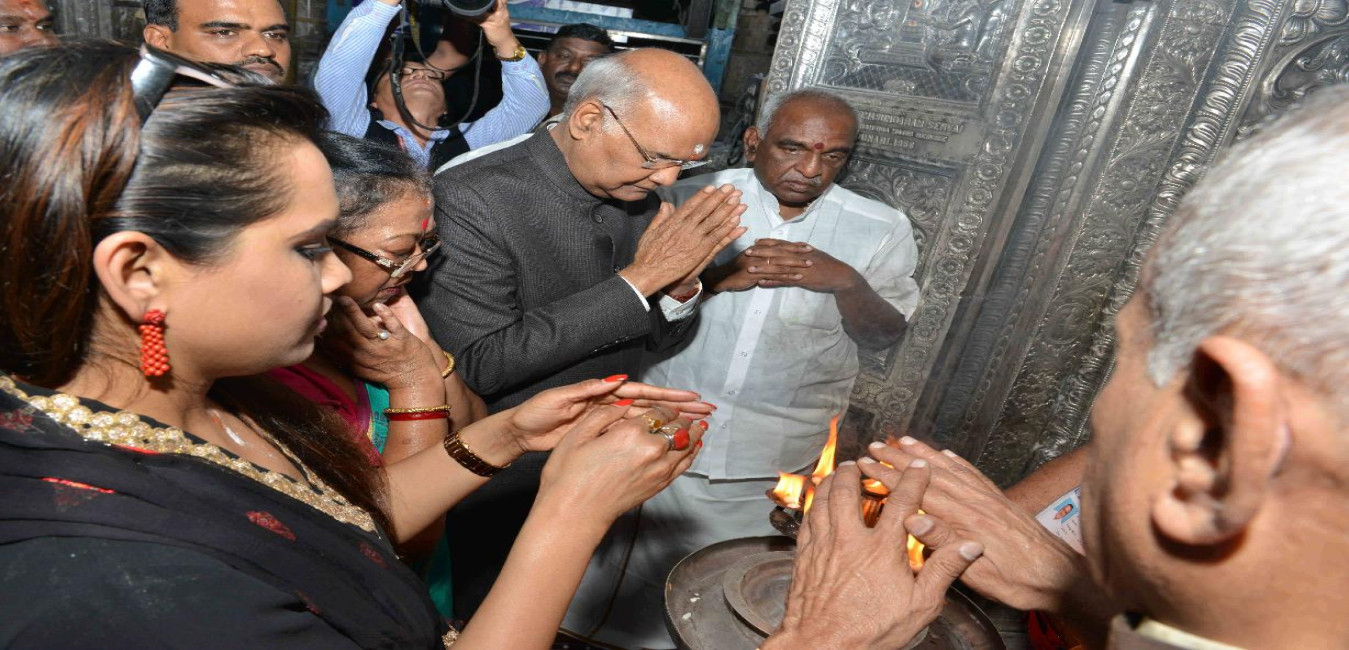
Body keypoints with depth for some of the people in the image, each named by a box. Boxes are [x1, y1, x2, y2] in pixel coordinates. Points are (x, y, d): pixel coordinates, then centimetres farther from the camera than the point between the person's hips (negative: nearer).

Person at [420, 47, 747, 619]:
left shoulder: (637, 196, -4)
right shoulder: (472, 198, -23)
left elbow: (659, 334, 5)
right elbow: (477, 364, -29)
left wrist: (680, 280, -19)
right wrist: (636, 280, -29)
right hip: (495, 496, -5)